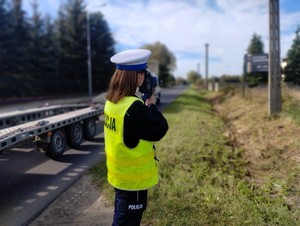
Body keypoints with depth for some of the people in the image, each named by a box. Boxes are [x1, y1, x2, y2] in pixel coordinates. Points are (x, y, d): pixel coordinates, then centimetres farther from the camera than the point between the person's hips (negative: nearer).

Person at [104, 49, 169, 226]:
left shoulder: (111, 100, -1)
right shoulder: (134, 107, -29)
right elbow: (160, 130, -19)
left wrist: (145, 105, -1)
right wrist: (151, 105, -7)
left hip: (119, 173, 8)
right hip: (133, 176, -8)